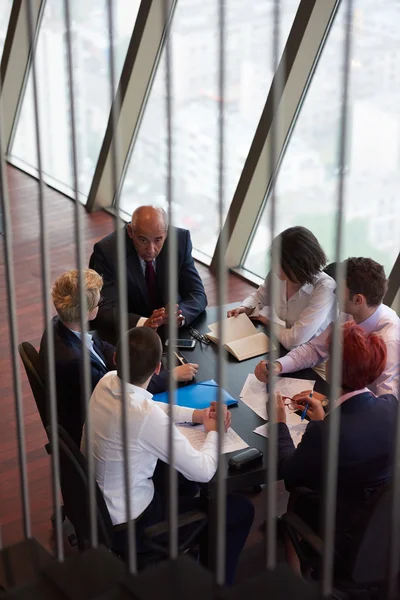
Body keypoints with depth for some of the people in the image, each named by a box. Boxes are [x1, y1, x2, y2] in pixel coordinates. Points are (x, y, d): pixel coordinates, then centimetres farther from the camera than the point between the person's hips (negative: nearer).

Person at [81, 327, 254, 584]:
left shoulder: (106, 382, -11)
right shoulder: (147, 417, -33)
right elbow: (203, 472, -22)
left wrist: (196, 414, 4)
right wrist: (213, 432, -3)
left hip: (93, 503, 8)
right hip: (127, 525, -8)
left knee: (181, 468, 30)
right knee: (241, 509, 3)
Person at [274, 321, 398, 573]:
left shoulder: (323, 433, -32)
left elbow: (288, 472, -11)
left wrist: (280, 423, 3)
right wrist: (323, 418, 13)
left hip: (345, 543, -5)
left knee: (297, 494, 26)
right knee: (305, 488, 27)